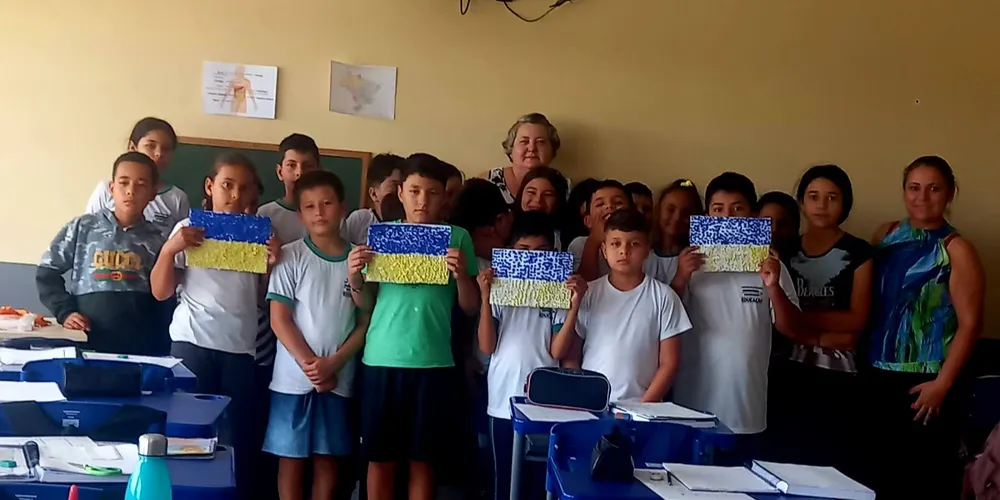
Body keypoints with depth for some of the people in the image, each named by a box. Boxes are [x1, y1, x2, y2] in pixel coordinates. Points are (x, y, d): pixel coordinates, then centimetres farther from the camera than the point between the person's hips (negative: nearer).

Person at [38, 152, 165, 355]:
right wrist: (65, 311, -2)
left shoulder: (156, 241, 9)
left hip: (139, 345, 1)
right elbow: (48, 272, 11)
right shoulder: (83, 228, 6)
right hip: (87, 341, -1)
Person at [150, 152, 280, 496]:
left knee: (239, 433, 0)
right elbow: (160, 292, 4)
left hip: (241, 347, 2)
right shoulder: (189, 230, 6)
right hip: (193, 343, -2)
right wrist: (169, 249, -9)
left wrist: (273, 264, -2)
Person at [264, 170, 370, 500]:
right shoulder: (291, 256, -3)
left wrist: (333, 363, -10)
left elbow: (365, 323, 3)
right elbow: (279, 319, -6)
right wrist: (311, 366, -12)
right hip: (294, 377, -2)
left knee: (328, 458, 10)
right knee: (291, 458, 5)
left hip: (339, 378, 2)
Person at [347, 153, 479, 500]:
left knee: (422, 459, 7)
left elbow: (471, 308, 3)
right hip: (381, 359, 1)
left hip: (433, 363, -1)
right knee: (380, 458, 7)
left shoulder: (458, 238, 3)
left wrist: (462, 275, -15)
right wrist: (354, 277, -11)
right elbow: (366, 305, 7)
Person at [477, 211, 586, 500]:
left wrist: (575, 306, -15)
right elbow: (487, 347, -2)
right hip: (504, 403, 1)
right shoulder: (499, 290, 2)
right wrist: (485, 298, -11)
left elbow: (557, 351, -5)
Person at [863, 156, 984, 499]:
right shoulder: (886, 235, 7)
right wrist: (863, 362, 2)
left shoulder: (956, 249, -8)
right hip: (878, 375, 5)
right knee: (878, 469, 13)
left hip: (927, 381, -5)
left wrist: (943, 384, -15)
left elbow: (970, 323, -11)